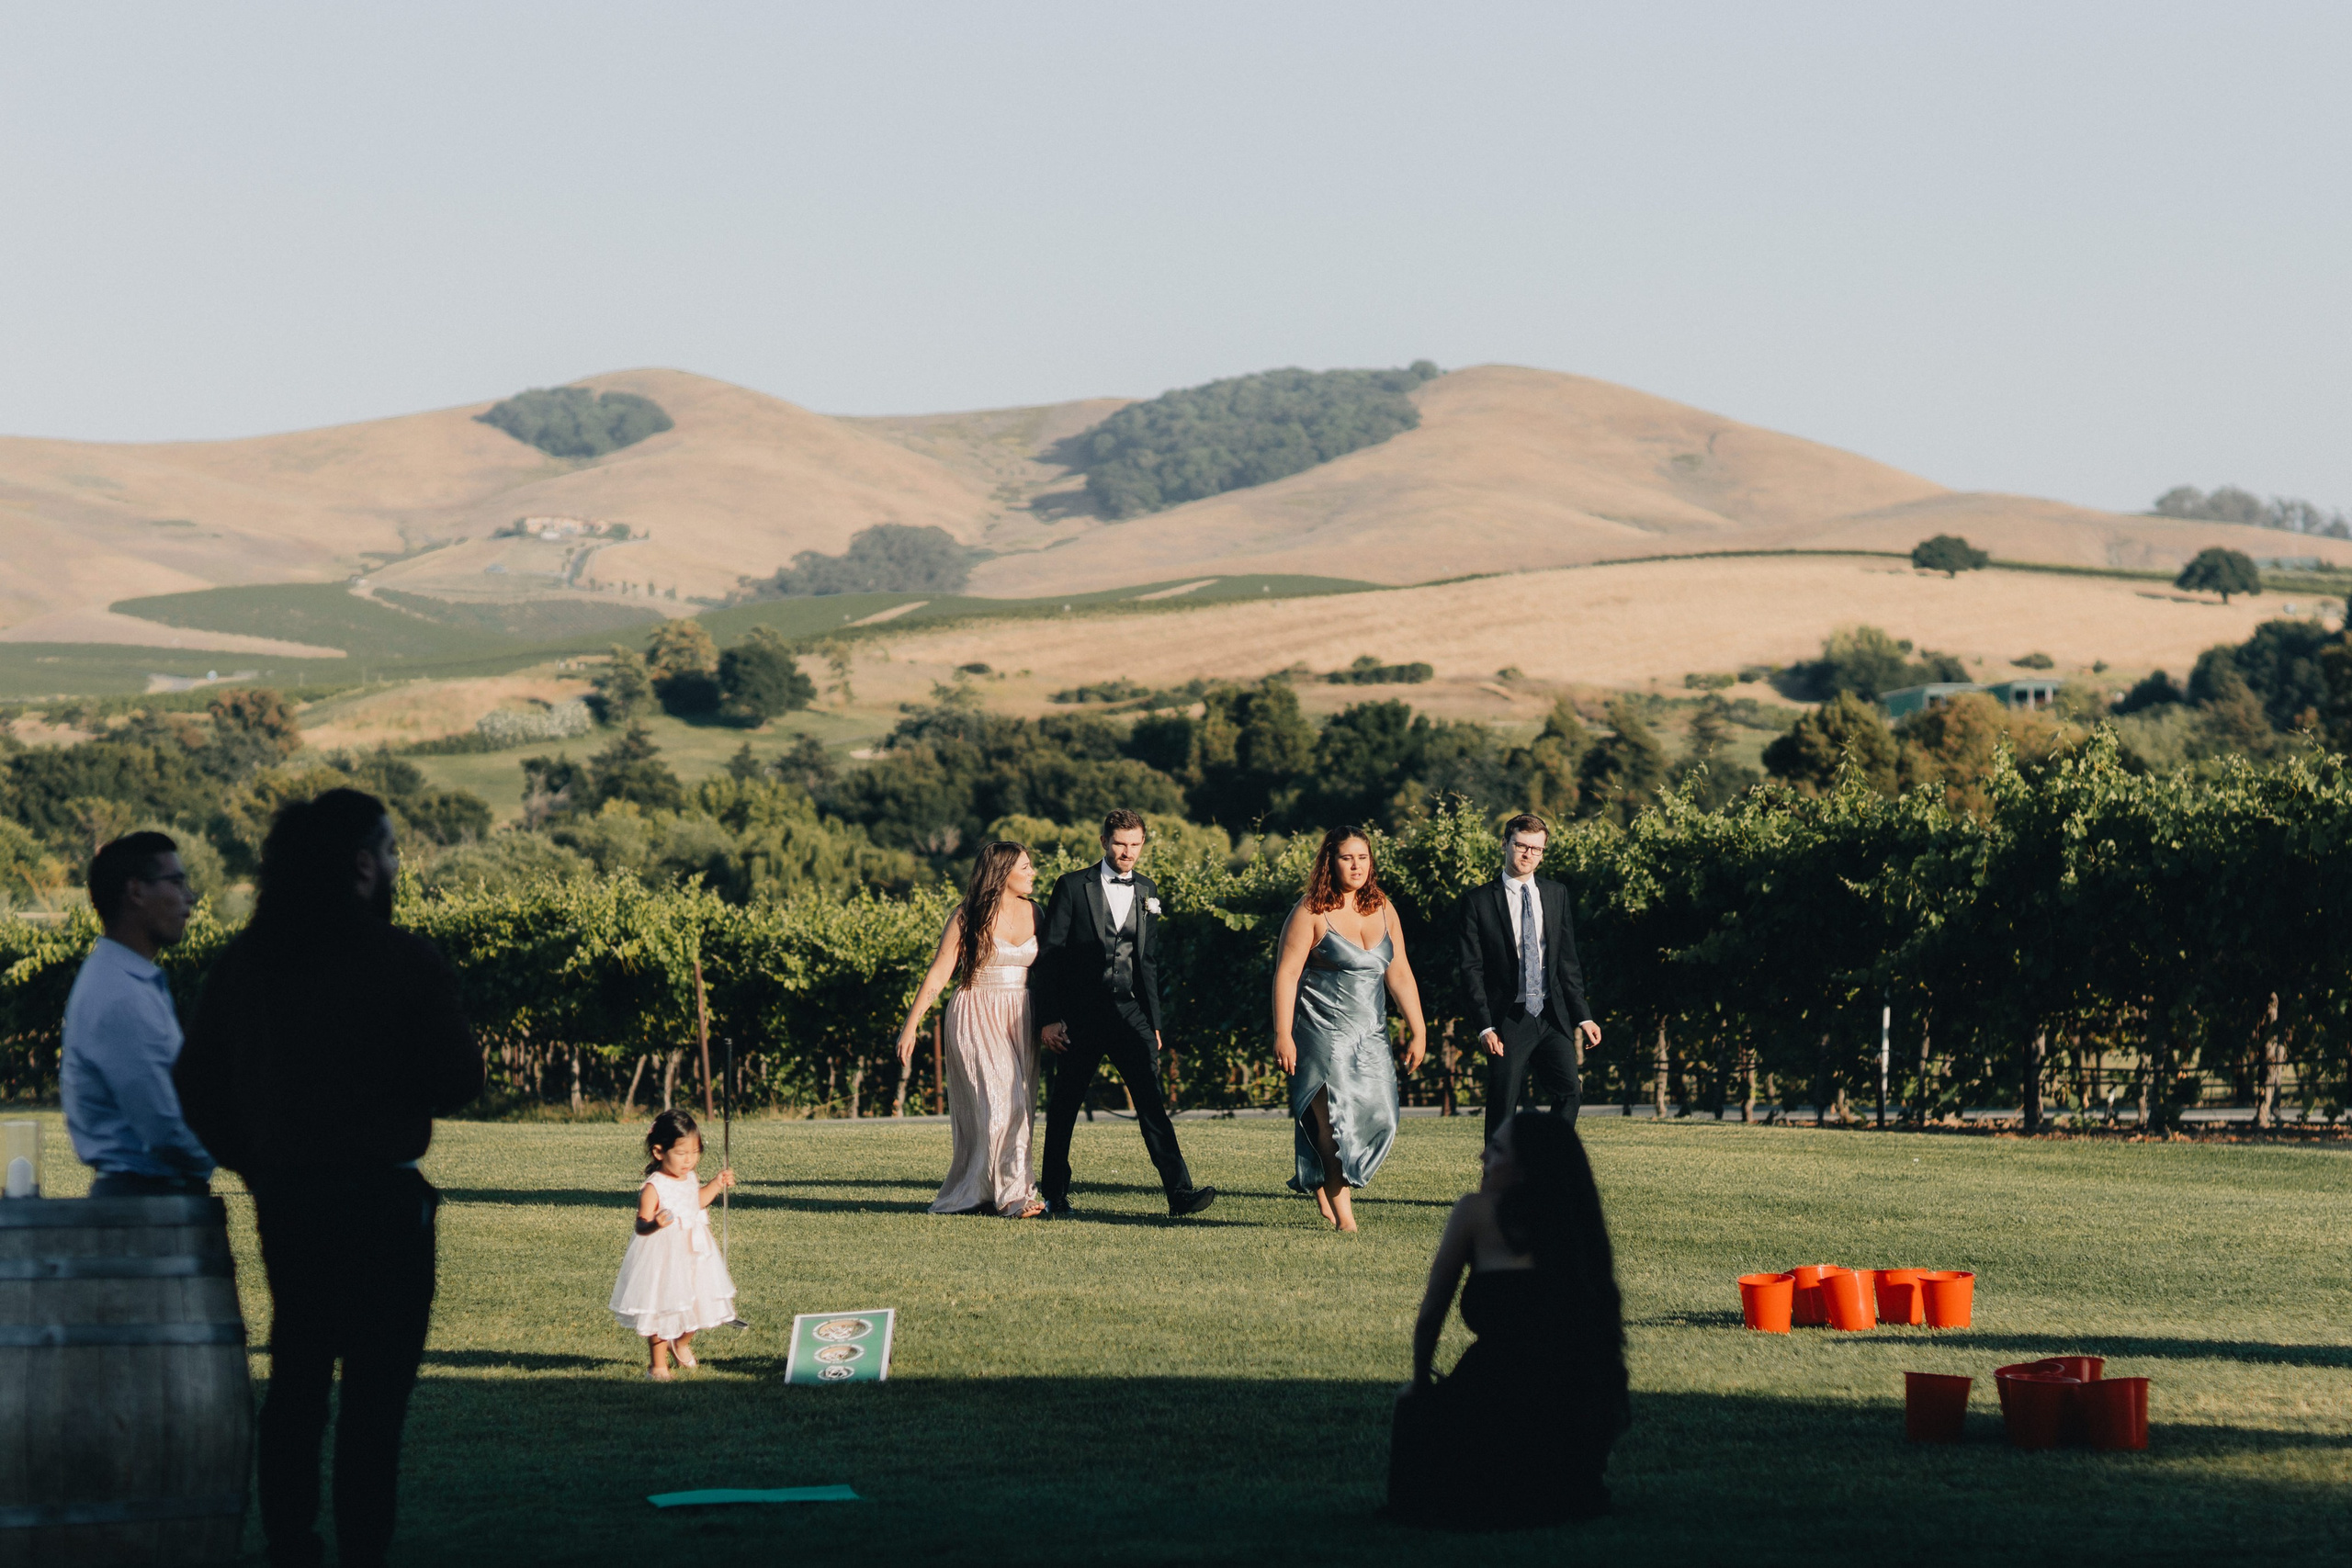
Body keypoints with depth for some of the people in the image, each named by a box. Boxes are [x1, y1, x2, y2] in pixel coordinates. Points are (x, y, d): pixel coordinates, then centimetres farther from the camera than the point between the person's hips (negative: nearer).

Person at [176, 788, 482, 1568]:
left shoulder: (244, 962, 4)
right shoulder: (405, 961, -11)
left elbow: (197, 1084, 6)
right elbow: (455, 1082, -10)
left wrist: (257, 1162, 15)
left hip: (285, 1201, 5)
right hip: (382, 1197, -5)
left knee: (295, 1378, 14)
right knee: (376, 1386, 0)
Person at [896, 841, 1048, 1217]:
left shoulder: (1032, 913, 7)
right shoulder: (967, 917, -7)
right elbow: (938, 974, -6)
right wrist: (910, 1026, -10)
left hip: (1019, 1019, 5)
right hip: (976, 1018, -5)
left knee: (1018, 1106, 1)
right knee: (999, 1101, -15)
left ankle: (975, 1194, 10)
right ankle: (1013, 1194, -15)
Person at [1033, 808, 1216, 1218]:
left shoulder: (1147, 891, 11)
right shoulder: (1073, 887, -2)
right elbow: (1048, 954, -2)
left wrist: (1153, 1022, 15)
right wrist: (1049, 1018, -7)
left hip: (1129, 1011, 2)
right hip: (1080, 1013, -2)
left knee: (1151, 1100, -9)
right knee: (1065, 1104, 7)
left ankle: (1180, 1192, -16)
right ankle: (1055, 1196, 20)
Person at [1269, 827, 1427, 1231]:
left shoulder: (1383, 910, 9)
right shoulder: (1311, 913, -7)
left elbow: (1399, 974, 11)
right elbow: (1287, 973, -10)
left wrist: (1418, 1031, 8)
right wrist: (1283, 1035, -17)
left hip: (1370, 1032, 6)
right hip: (1323, 1031, -6)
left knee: (1377, 1118, 1)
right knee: (1335, 1121, -9)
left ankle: (1322, 1184, 23)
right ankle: (1342, 1214, -1)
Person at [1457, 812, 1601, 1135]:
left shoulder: (1557, 895, 13)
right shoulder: (1479, 901, 1)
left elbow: (1568, 962, 14)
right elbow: (1471, 969, -2)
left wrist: (1582, 1017, 7)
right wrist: (1485, 1026, -11)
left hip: (1552, 1016, 3)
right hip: (1509, 1020, -3)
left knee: (1568, 1091, -12)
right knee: (1503, 1109, -2)